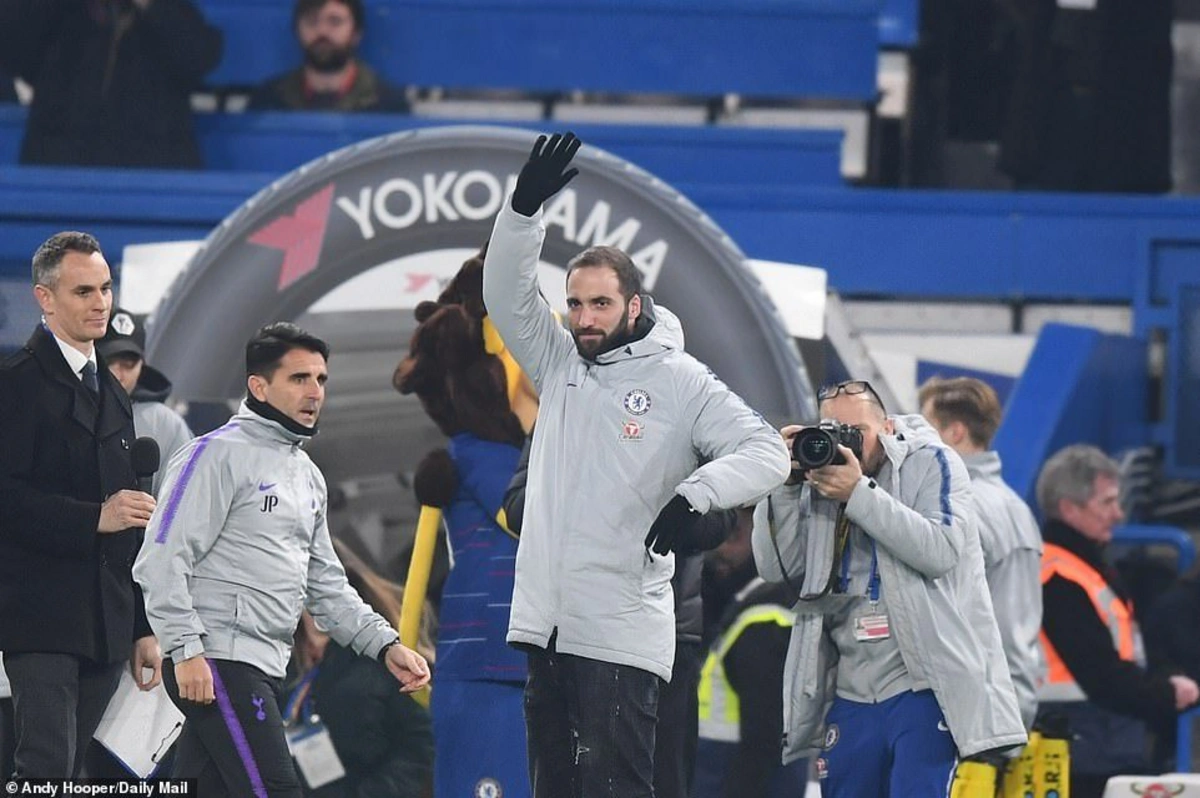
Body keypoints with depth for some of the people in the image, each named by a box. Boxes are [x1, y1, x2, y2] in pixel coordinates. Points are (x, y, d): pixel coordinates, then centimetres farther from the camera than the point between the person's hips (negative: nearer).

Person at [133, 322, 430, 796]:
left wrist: (386, 645, 12)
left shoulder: (308, 477, 21)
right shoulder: (219, 454, -7)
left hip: (265, 668, 9)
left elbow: (326, 587, 24)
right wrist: (186, 650, -21)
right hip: (216, 662, -9)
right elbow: (162, 561, -14)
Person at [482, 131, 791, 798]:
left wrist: (695, 494, -28)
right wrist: (526, 207, -9)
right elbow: (507, 293, 6)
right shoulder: (560, 364, 14)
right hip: (546, 620, 6)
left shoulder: (682, 383, -2)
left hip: (622, 635, -6)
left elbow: (768, 454, -10)